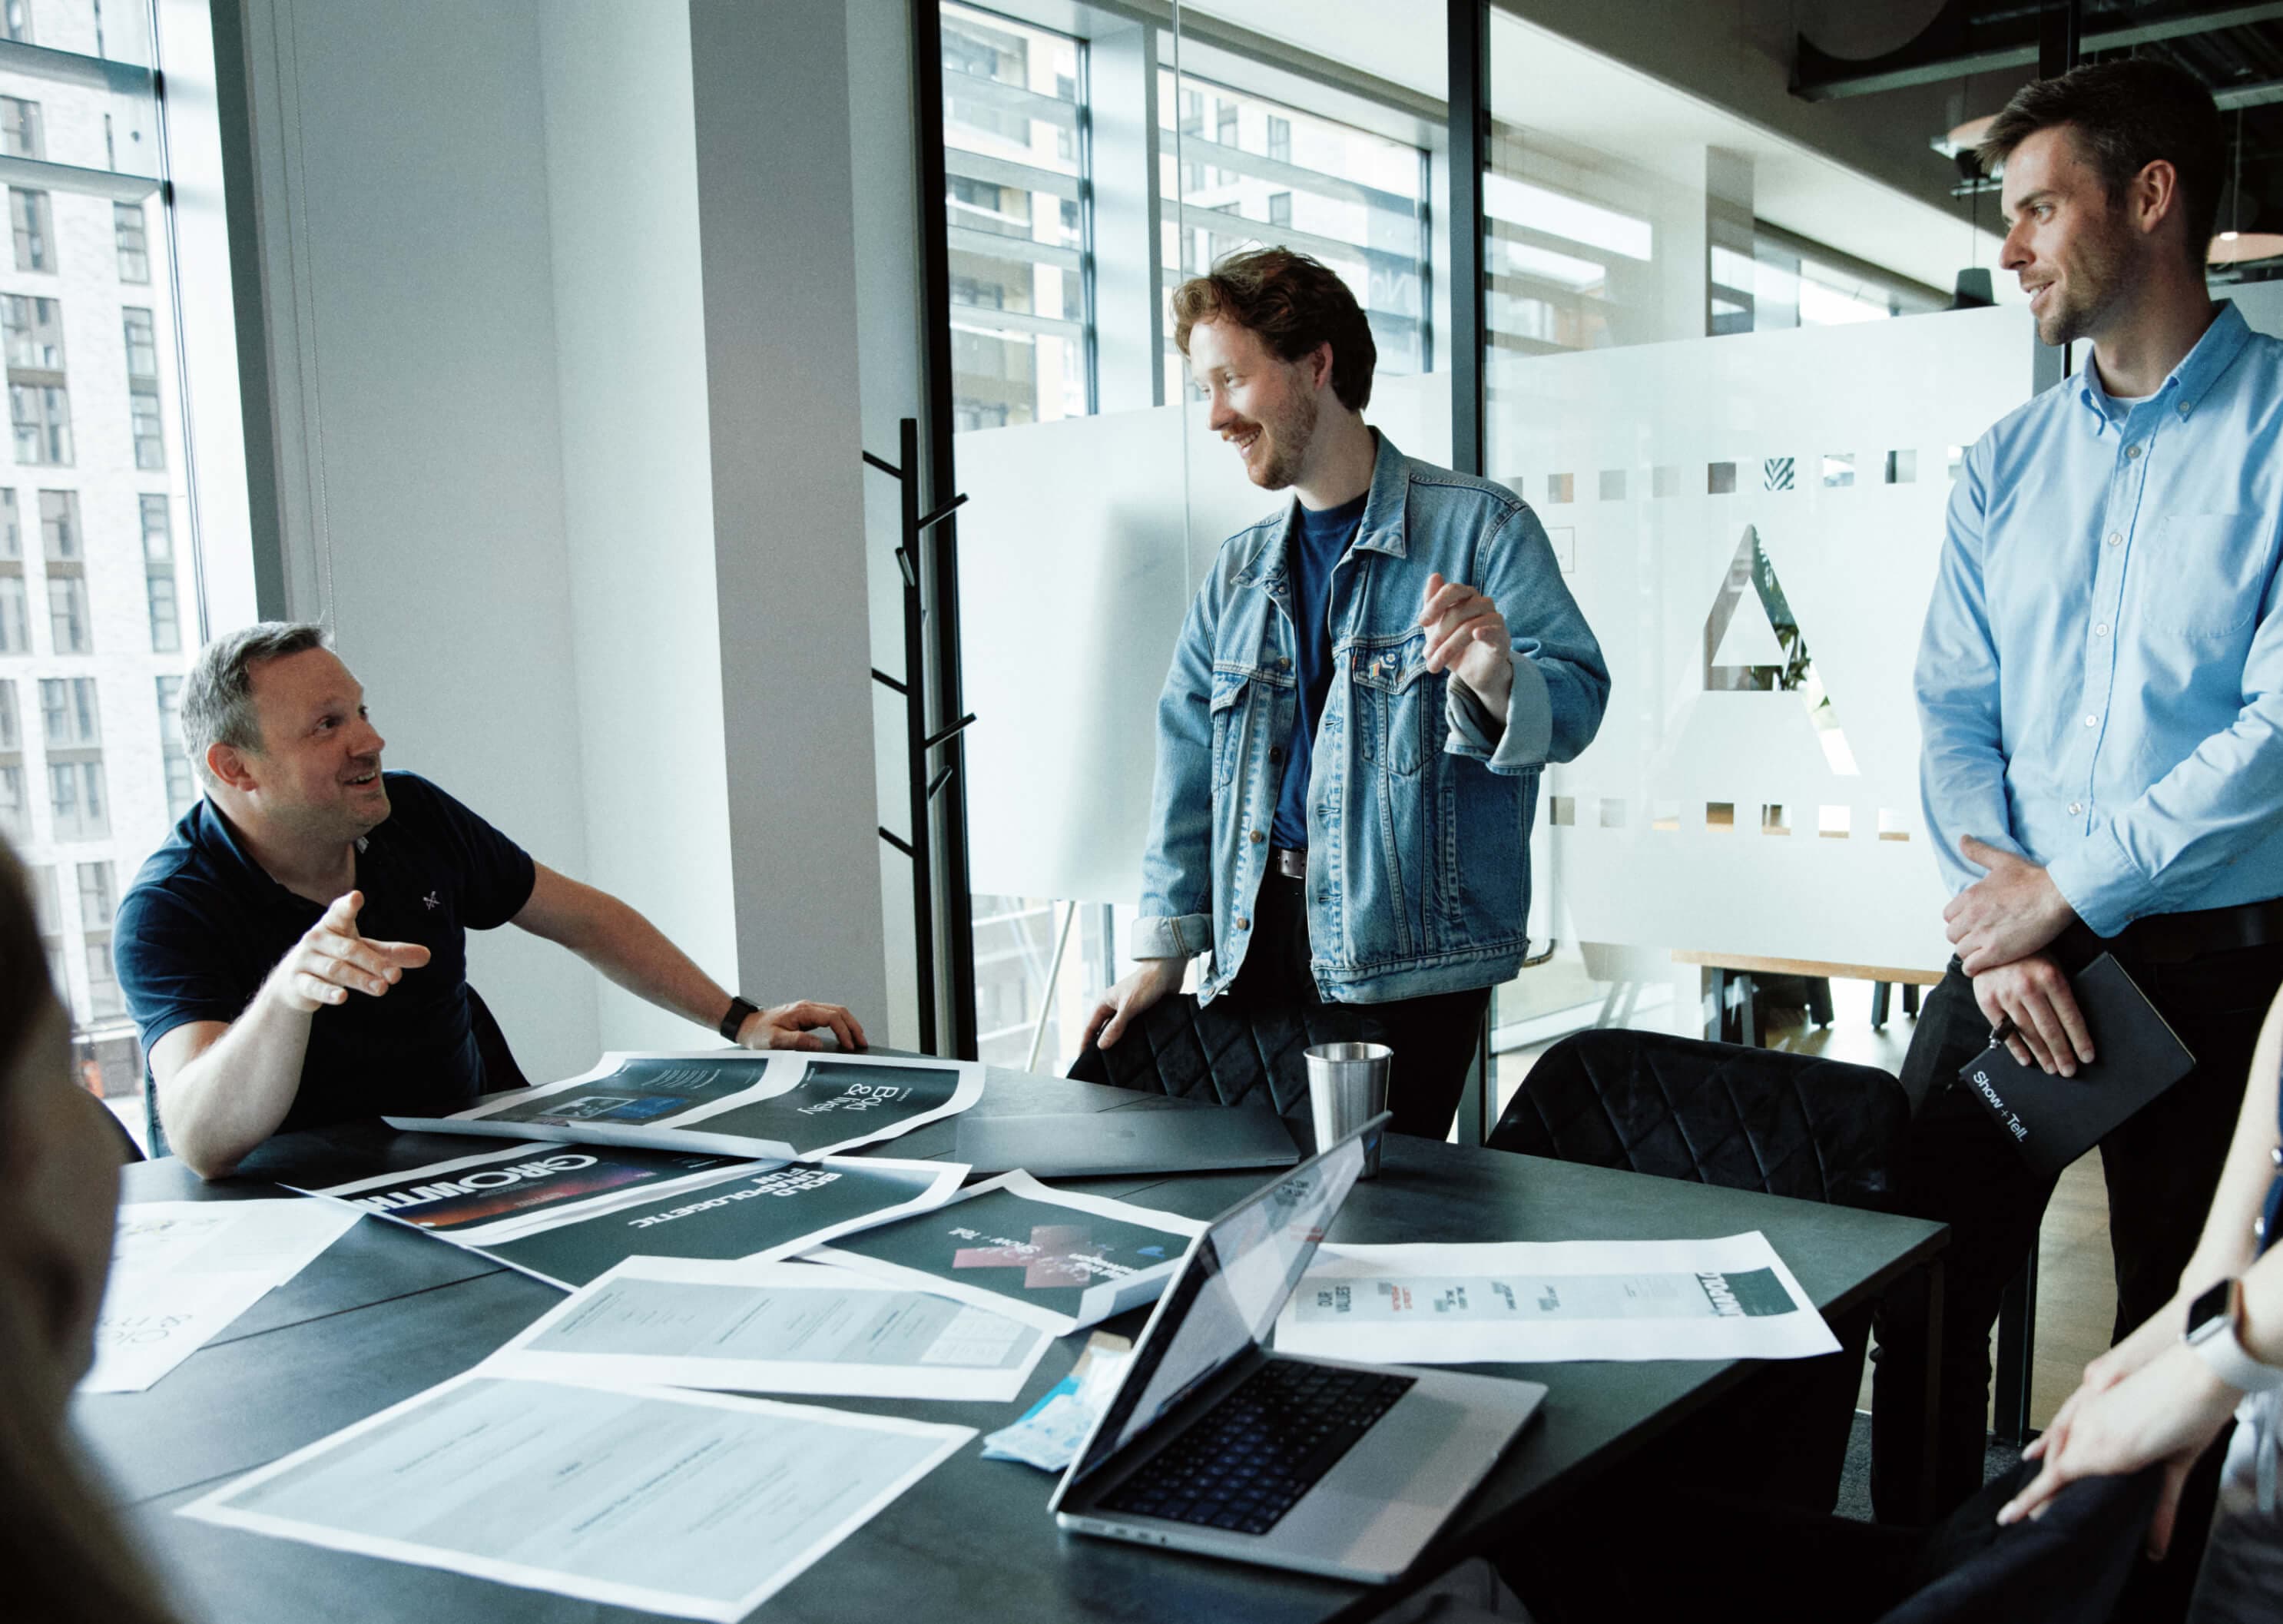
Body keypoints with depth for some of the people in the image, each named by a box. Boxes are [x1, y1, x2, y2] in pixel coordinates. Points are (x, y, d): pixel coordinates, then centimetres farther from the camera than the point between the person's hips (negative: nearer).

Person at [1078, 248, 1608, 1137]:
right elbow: (1190, 762, 14)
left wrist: (1496, 681, -34)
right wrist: (1162, 947, 7)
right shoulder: (1238, 569, 14)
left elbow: (1575, 697, -11)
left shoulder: (1480, 527, -3)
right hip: (1255, 948, 5)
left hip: (1409, 957, -5)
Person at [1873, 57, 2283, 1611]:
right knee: (1925, 1281, 7)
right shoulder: (2005, 464, 9)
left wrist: (2068, 892, -15)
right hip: (2018, 942, 4)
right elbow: (1955, 712, 4)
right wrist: (2000, 926, -9)